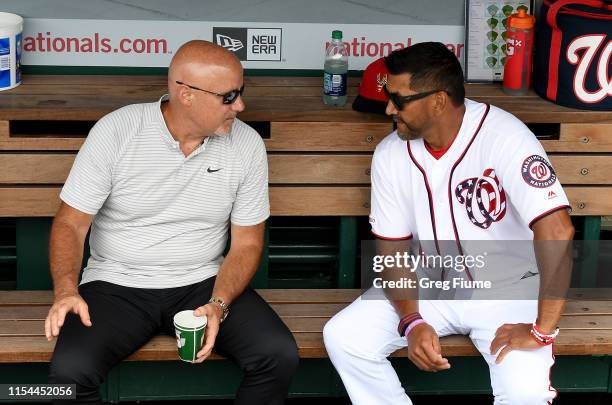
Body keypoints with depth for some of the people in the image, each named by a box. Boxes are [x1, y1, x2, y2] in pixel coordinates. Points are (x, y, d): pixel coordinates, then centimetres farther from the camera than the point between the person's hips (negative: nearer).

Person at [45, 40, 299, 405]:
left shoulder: (247, 145, -5)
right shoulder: (115, 131, -11)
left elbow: (247, 244, 1)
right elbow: (71, 223, -5)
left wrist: (218, 305, -17)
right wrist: (66, 290, -24)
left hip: (204, 283, 2)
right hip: (118, 285, -2)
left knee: (280, 356, -21)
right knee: (69, 371, -29)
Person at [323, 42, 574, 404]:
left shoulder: (502, 136, -24)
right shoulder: (391, 154, -7)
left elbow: (557, 230, -31)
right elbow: (392, 248, -2)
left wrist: (543, 331, -30)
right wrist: (412, 322, -18)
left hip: (505, 290, -4)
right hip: (429, 285, 4)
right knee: (342, 337, -16)